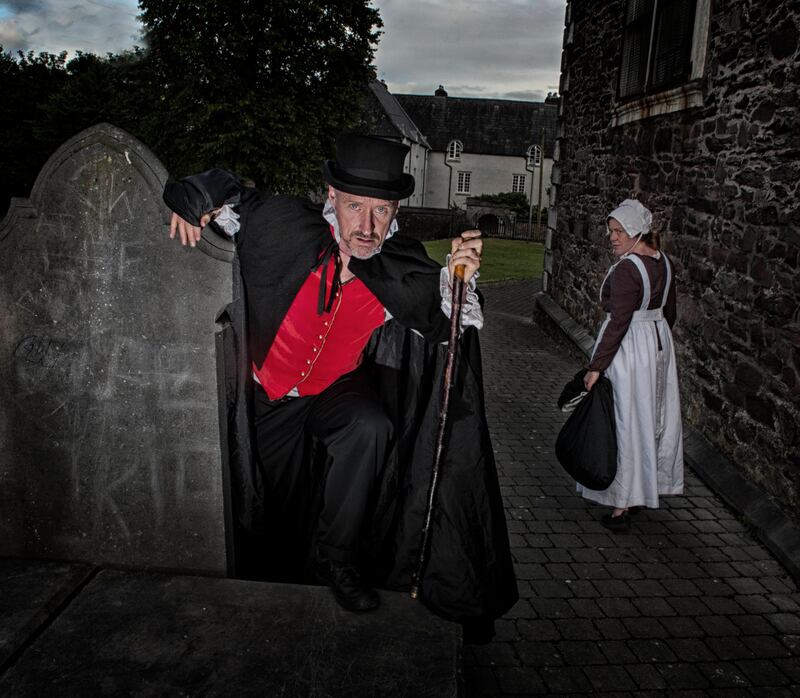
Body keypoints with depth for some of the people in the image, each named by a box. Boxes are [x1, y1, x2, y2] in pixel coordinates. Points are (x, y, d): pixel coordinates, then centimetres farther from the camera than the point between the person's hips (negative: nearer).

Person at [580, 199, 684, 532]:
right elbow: (669, 312, 13)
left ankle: (621, 507, 9)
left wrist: (596, 367, -22)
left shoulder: (626, 269, -22)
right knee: (651, 417, 18)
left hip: (628, 350, -9)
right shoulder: (664, 262, 5)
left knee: (626, 423, 0)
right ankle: (647, 488, 35)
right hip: (659, 342, 9)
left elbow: (618, 323, -25)